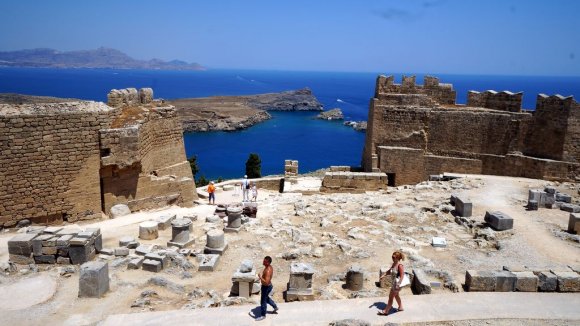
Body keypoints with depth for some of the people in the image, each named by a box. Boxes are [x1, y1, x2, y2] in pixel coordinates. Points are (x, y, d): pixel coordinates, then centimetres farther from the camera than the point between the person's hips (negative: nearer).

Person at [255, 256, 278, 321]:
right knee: (266, 298, 31)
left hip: (266, 287, -10)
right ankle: (275, 307, 47)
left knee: (263, 301, 9)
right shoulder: (269, 267, -4)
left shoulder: (268, 271, -35)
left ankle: (263, 315, 28)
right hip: (267, 286, 10)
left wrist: (260, 277, -29)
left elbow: (266, 282, -39)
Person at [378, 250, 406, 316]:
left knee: (391, 297, 0)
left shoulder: (400, 265, -24)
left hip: (397, 284, -9)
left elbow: (402, 276, -23)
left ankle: (386, 311, 10)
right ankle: (400, 307, 44)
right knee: (396, 295, 25)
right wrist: (384, 275, 7)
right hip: (393, 283, 9)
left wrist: (398, 285, -25)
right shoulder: (394, 264, 1)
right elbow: (389, 271, 16)